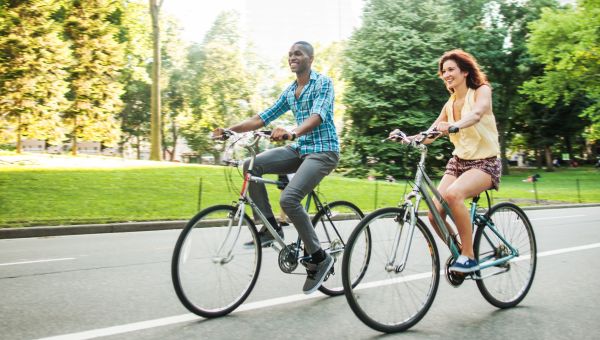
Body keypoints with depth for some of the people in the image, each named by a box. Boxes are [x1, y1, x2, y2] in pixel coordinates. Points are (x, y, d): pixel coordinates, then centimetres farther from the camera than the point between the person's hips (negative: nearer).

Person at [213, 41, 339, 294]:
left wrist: (292, 133, -45)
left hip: (323, 151, -7)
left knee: (288, 198, -27)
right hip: (300, 149, 7)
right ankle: (270, 227, -2)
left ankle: (319, 258, -10)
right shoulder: (289, 92, 15)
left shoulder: (323, 83, -7)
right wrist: (230, 129, 0)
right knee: (251, 166, -12)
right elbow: (263, 117, 12)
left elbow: (317, 116, -26)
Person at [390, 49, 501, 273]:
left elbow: (476, 114, -28)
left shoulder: (481, 91, -5)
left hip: (485, 163, -5)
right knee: (435, 214, -13)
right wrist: (407, 137, -15)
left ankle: (469, 257, -20)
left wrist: (453, 126, -49)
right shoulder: (450, 103, 12)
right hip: (458, 161, 6)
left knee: (453, 193, -35)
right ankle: (459, 252, 13)